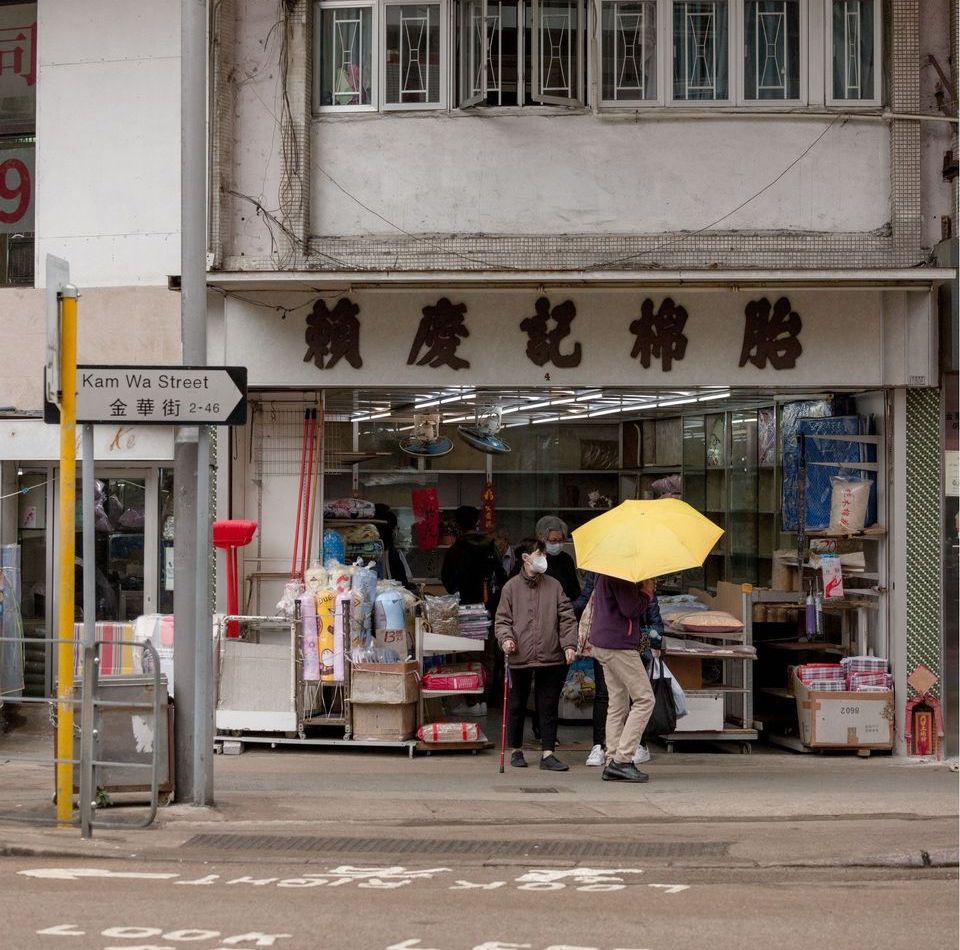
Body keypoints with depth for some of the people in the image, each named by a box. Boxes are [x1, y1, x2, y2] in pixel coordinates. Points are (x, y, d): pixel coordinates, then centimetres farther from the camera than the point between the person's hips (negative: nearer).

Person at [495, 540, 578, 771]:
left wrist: (569, 644, -5)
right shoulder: (512, 587, 4)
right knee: (517, 706, 10)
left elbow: (566, 618, 6)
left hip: (551, 657, 1)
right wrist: (505, 638, -14)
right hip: (520, 657, -1)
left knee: (549, 707, 1)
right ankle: (516, 751, 23)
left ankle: (547, 754, 4)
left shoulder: (554, 586, 8)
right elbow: (503, 619, 4)